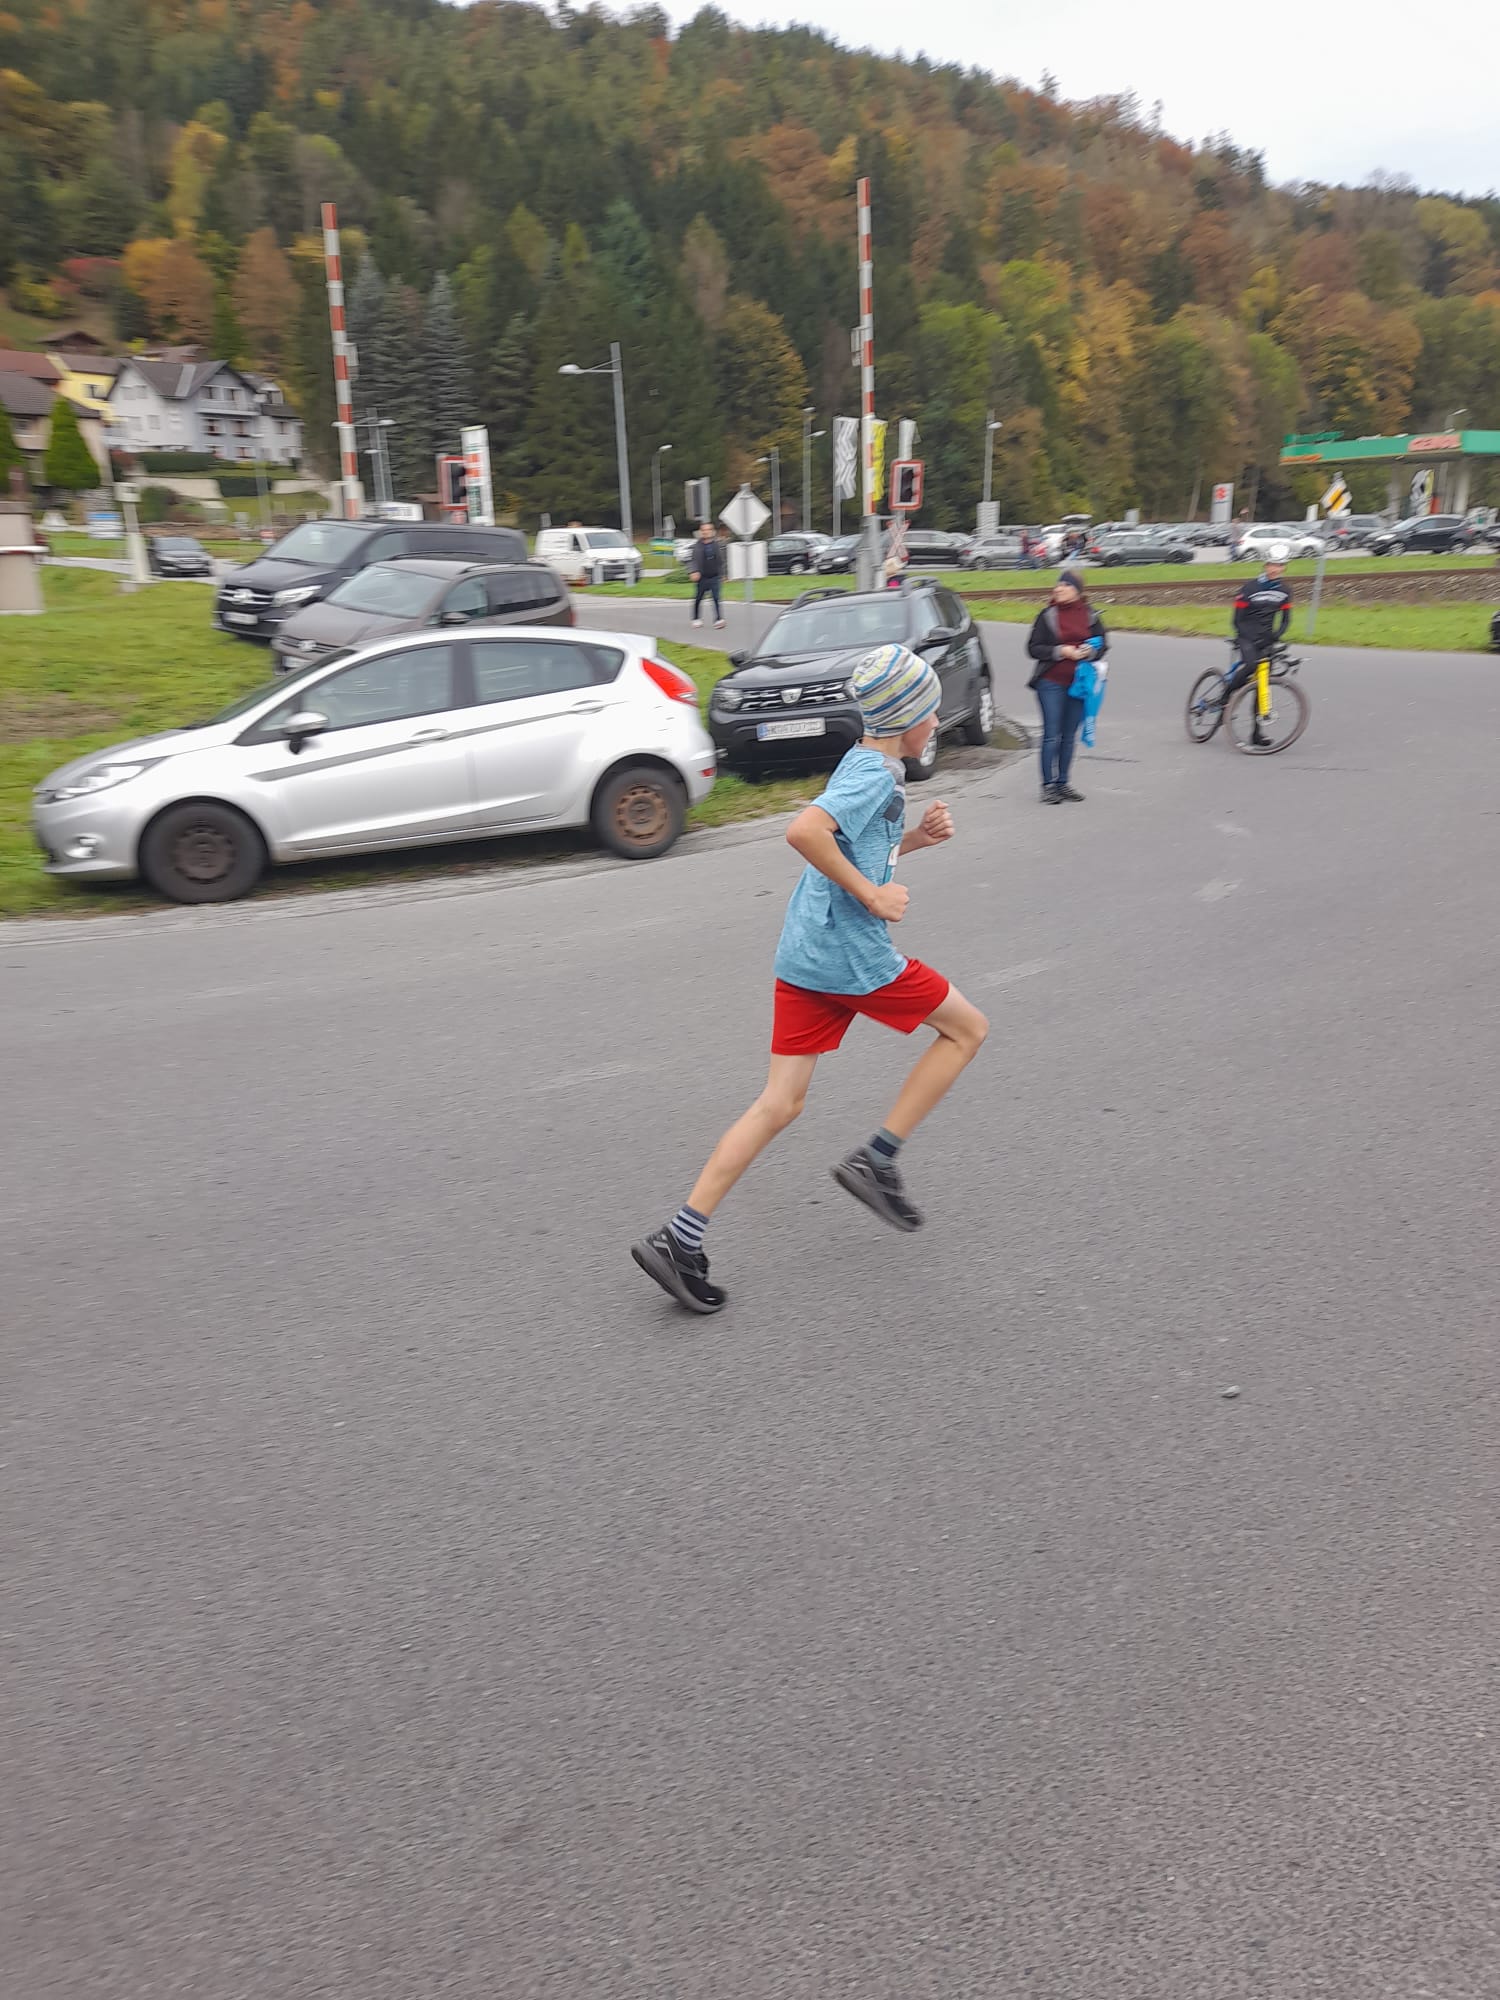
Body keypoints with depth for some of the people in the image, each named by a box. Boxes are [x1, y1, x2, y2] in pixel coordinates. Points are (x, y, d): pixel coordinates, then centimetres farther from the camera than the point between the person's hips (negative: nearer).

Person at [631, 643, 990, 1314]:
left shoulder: (865, 767, 18)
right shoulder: (875, 775, -12)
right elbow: (803, 831, -28)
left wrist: (917, 837, 15)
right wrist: (872, 895, -21)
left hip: (802, 956, 9)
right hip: (852, 955, -9)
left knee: (780, 1104, 8)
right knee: (967, 1027, 12)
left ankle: (679, 1237, 4)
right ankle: (875, 1159, 9)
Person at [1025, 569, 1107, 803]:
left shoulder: (1090, 615, 6)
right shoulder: (1048, 615, -1)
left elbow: (1102, 643, 12)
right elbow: (1033, 648, -4)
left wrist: (1089, 651, -10)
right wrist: (1060, 651, -16)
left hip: (1079, 683, 3)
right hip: (1051, 683, -3)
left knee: (1069, 736, 9)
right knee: (1051, 736, -4)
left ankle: (1062, 784, 18)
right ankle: (1048, 786, 3)